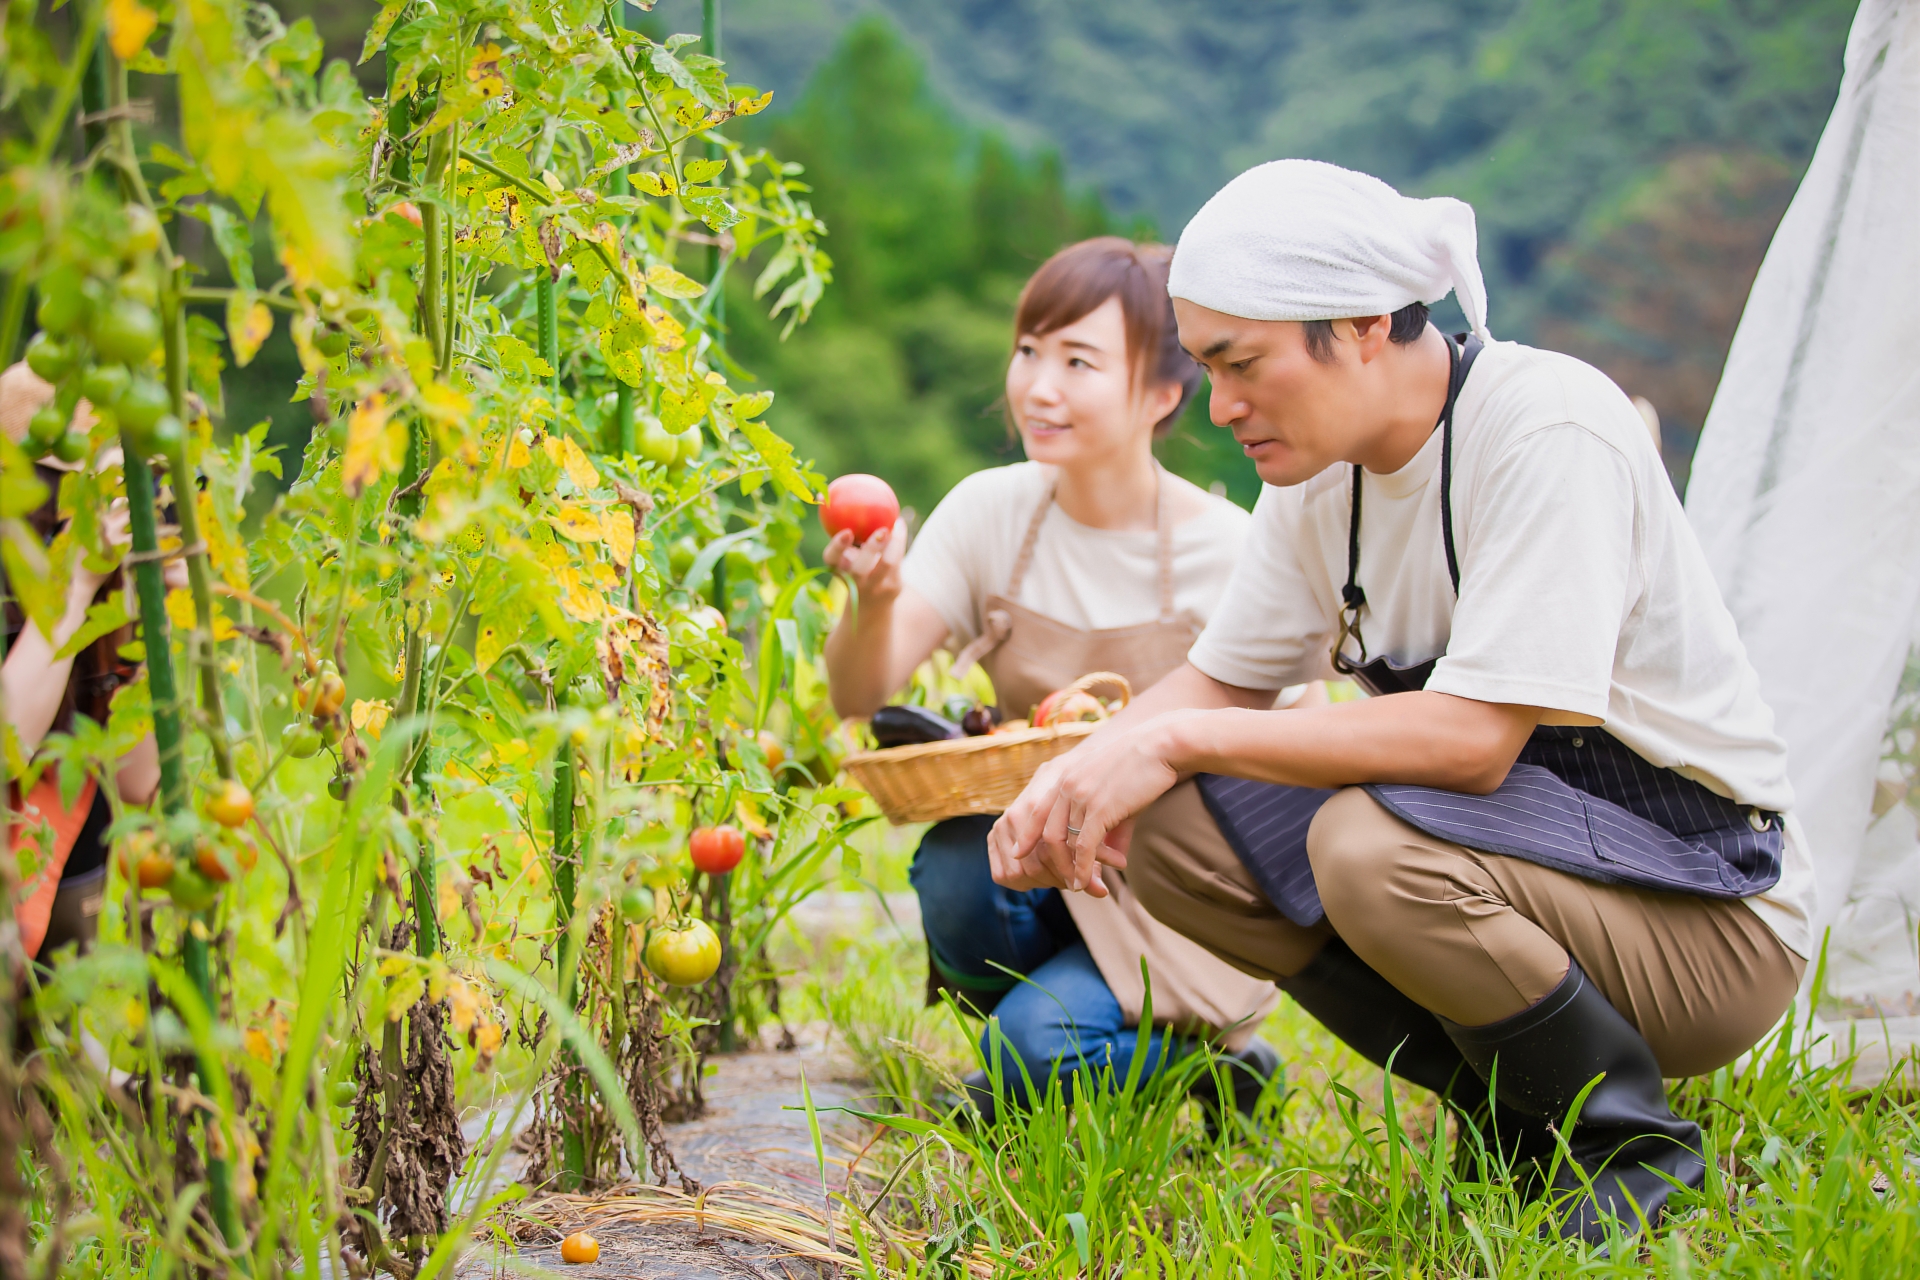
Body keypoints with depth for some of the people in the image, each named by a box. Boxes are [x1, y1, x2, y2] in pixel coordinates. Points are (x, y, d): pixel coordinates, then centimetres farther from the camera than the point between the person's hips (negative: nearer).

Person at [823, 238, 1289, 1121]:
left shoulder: (1227, 553, -13)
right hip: (1034, 861, 3)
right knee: (954, 866, -30)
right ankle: (1053, 1020, 1)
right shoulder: (990, 511, -4)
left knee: (1040, 1045, -26)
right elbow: (858, 696, -11)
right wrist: (876, 602, -34)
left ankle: (1216, 1062, 6)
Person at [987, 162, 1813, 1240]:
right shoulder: (1324, 463, 2)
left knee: (1375, 844, -34)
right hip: (1510, 851, 8)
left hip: (1713, 915, -8)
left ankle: (1629, 1139, -7)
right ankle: (1516, 1115, 3)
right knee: (1171, 827, -8)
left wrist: (1179, 740, -25)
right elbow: (1224, 679, 11)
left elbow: (1472, 736, -30)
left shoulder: (1548, 430, -22)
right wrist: (1082, 775, -9)